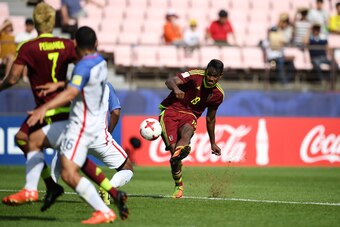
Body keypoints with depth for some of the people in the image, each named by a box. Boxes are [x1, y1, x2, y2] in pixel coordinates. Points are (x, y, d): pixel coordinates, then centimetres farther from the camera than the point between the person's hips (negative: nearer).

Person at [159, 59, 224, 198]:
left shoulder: (218, 94, 4)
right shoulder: (195, 75, -11)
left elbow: (210, 119, 19)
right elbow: (170, 81, -24)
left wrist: (213, 143, 24)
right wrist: (176, 88, -49)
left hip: (190, 115, 3)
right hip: (171, 110, -3)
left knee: (187, 131, -35)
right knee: (173, 146, -20)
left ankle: (177, 155, -68)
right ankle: (178, 185, 1)